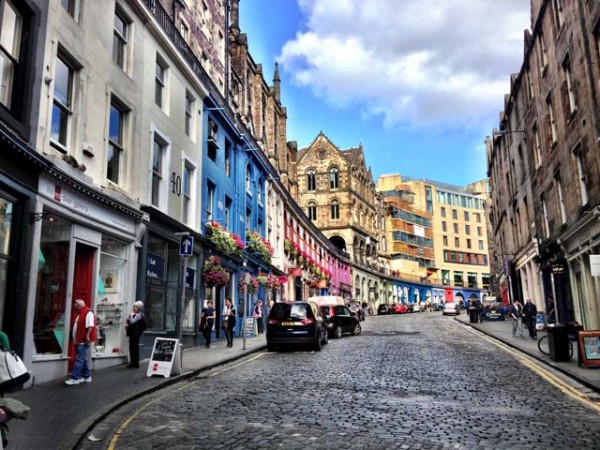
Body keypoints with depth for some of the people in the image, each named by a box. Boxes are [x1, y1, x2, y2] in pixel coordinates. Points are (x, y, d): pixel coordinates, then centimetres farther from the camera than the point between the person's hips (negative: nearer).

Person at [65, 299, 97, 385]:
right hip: (79, 341, 10)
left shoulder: (88, 313, -12)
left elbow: (90, 326, -22)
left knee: (79, 359, -10)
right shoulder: (80, 314, 20)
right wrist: (75, 339, 20)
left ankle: (75, 378, -9)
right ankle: (87, 377, 21)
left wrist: (87, 336, -27)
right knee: (84, 359, 14)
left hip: (84, 341, -10)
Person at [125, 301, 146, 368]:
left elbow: (132, 322, -23)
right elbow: (128, 321, 26)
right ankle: (132, 363, 20)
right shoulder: (134, 314, 18)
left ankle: (135, 364, 1)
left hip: (136, 333, -10)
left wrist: (131, 315, -10)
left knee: (135, 348, -5)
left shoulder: (139, 315, -13)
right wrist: (126, 324, 6)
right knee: (131, 348, 12)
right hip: (132, 333, 10)